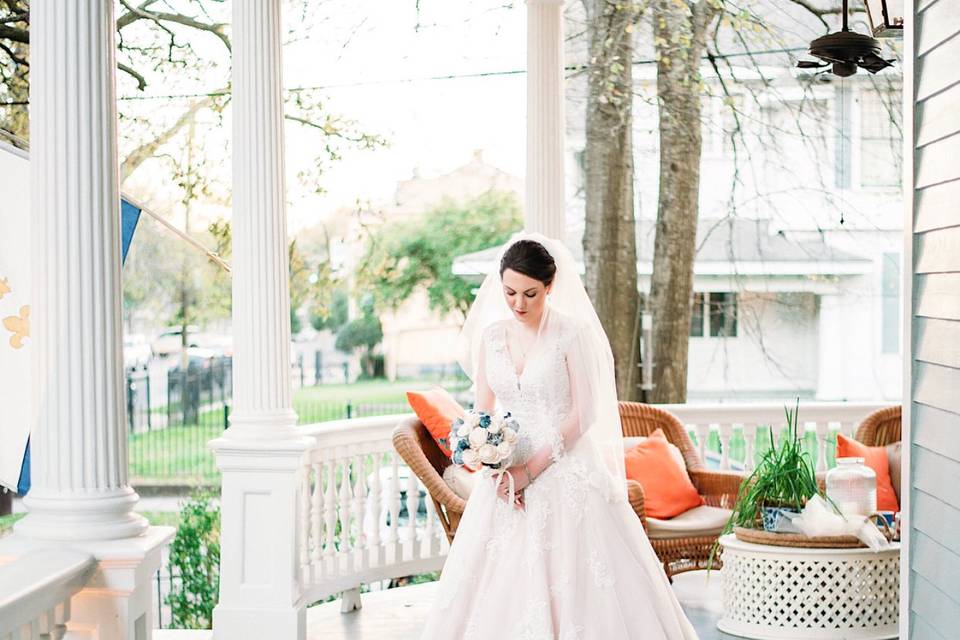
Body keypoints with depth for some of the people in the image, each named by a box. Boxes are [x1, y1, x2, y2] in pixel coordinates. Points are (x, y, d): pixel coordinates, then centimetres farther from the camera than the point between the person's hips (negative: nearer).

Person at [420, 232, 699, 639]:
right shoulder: (490, 335, 6)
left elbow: (584, 414, -10)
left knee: (570, 577, -5)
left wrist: (531, 470, -14)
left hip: (563, 473, -4)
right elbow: (483, 412, 8)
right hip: (506, 475, 4)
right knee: (498, 582, 4)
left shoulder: (572, 334, -8)